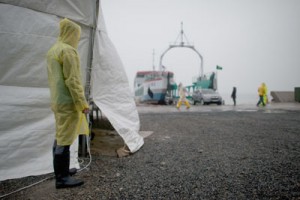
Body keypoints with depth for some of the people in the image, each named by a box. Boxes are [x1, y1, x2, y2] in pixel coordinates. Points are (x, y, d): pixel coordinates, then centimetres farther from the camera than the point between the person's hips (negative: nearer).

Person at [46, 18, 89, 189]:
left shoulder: (53, 50, 16)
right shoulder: (68, 50, -14)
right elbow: (72, 80, -20)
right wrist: (83, 103, -18)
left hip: (58, 100, 10)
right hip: (68, 101, -10)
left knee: (60, 136, 16)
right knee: (65, 138, -5)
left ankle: (60, 171, 28)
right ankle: (62, 178, 3)